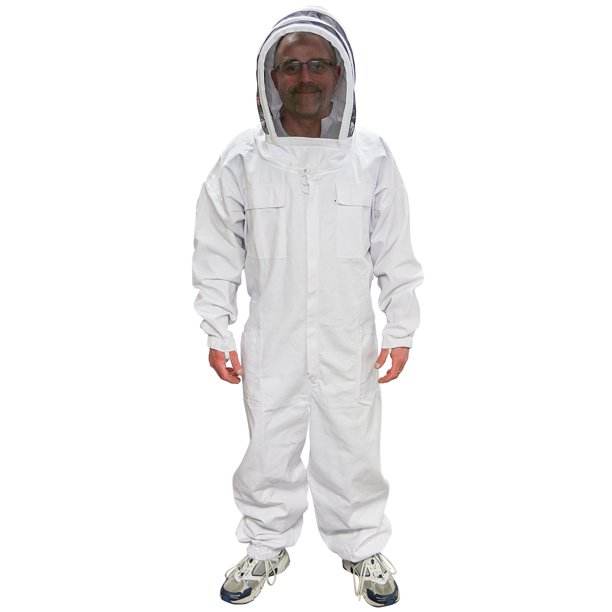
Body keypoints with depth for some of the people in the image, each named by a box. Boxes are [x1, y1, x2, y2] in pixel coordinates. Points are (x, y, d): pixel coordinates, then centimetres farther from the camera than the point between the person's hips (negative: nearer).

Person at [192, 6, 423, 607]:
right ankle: (266, 547, 39)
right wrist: (216, 333, 1)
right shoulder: (242, 161, -6)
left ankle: (362, 548, 38)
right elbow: (216, 254, 1)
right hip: (270, 347, 0)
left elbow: (395, 253, 2)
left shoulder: (372, 159, -4)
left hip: (350, 345, 0)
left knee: (353, 453, 14)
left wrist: (400, 329, 3)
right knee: (269, 454, 15)